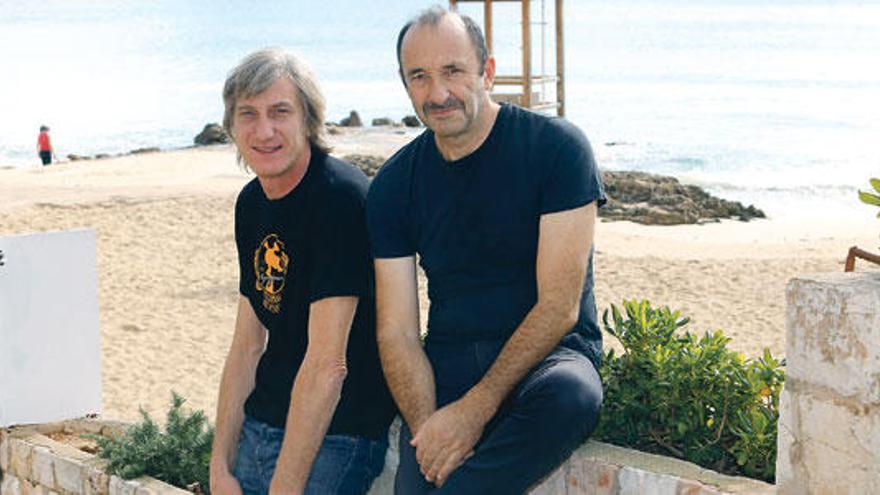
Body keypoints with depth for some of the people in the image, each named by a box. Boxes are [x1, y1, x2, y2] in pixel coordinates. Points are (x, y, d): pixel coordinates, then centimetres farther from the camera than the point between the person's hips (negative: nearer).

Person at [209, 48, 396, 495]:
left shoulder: (339, 198, -18)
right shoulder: (251, 204, 8)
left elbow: (327, 362, -21)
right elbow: (247, 345, 11)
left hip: (333, 438, -7)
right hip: (259, 427, 8)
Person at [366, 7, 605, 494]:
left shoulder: (555, 147, -7)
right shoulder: (393, 184, 6)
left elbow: (559, 307, -12)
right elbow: (396, 331, 3)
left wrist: (475, 409, -19)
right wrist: (428, 428, -17)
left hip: (546, 355, -1)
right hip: (447, 364, 2)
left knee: (572, 395, -37)